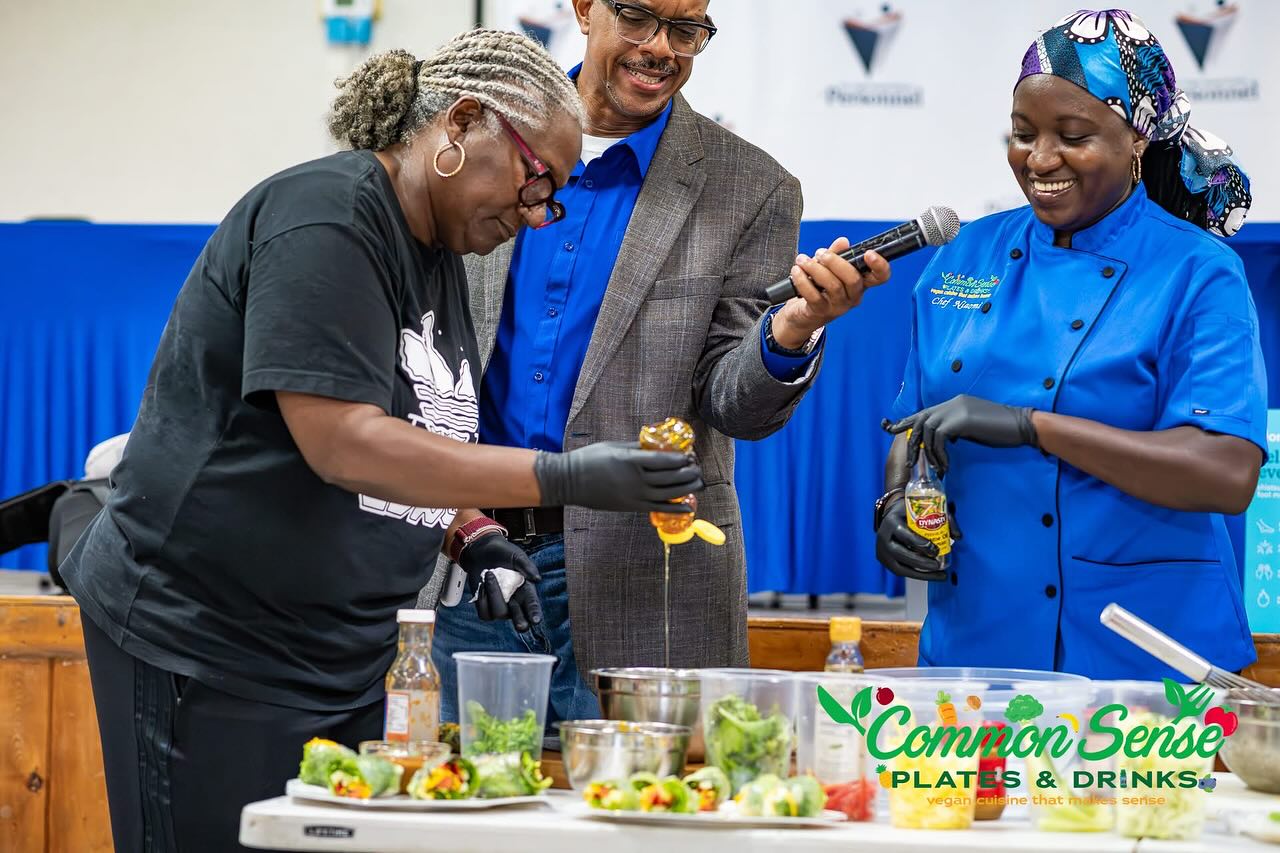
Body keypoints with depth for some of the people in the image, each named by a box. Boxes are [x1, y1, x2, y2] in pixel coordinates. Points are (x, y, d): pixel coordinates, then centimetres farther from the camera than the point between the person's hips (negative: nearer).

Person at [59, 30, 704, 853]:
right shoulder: (326, 215, -15)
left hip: (342, 658, 9)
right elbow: (342, 445, -24)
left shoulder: (439, 249, 14)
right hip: (206, 645, -9)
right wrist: (563, 479, -26)